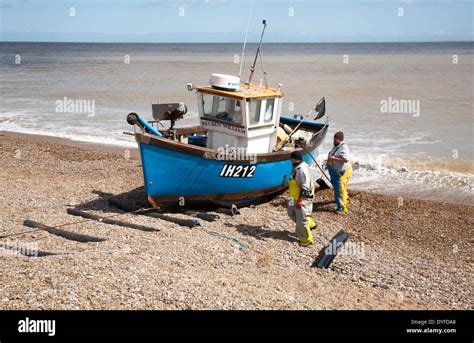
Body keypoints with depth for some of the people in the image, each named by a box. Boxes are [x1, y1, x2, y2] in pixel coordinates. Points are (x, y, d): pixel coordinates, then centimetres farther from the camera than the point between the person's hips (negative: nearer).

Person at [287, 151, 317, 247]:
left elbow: (305, 187, -26)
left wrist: (300, 200, -26)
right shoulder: (296, 168, 8)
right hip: (296, 197, 10)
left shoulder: (303, 170, -24)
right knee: (292, 212, 20)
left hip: (303, 198, -10)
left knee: (301, 219, -2)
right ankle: (310, 224, 34)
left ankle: (306, 239, 12)